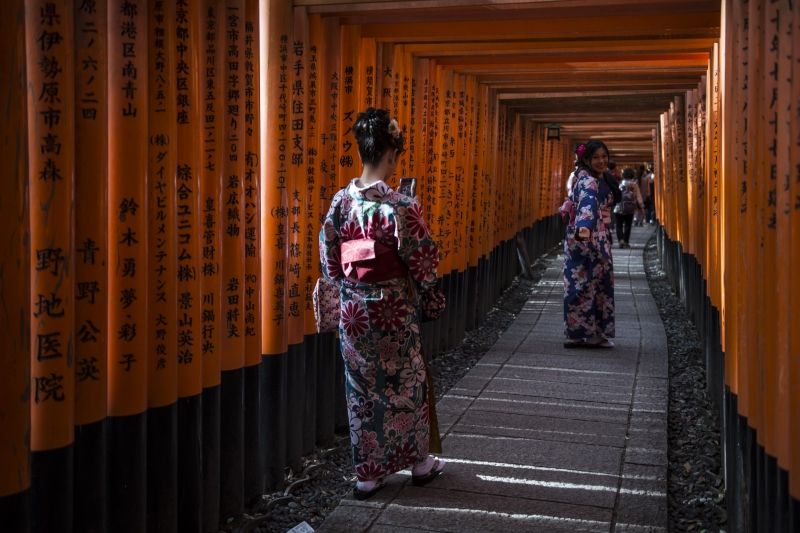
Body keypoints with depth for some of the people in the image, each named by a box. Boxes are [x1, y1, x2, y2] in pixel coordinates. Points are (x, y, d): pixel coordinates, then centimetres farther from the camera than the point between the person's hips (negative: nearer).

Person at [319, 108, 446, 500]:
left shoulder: (341, 201, -2)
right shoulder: (400, 206, -17)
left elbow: (328, 260, 4)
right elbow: (422, 263, -11)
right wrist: (432, 299, 5)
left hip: (353, 309, 4)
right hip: (392, 309, -4)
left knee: (361, 388, 12)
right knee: (405, 383, 13)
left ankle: (367, 473, 19)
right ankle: (418, 462, 29)